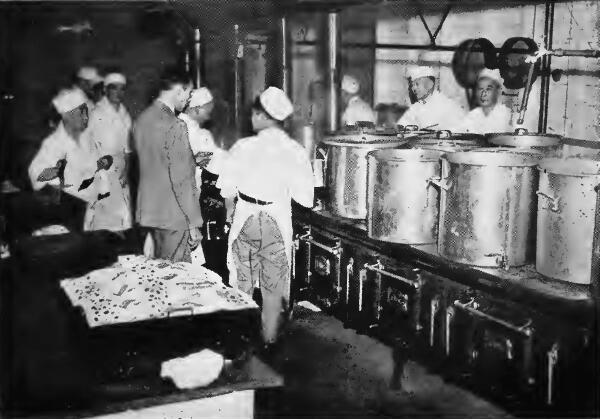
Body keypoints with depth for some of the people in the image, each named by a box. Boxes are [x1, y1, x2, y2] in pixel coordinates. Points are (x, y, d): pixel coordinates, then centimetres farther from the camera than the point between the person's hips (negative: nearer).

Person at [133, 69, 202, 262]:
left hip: (148, 210, 8)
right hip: (173, 215, -8)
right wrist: (193, 224, -14)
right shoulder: (174, 125, -19)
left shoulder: (141, 120, 6)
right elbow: (182, 179, -19)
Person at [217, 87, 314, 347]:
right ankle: (269, 340, 21)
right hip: (277, 222, 0)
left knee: (242, 285, 14)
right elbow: (304, 198, -9)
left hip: (245, 219, 0)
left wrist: (230, 211, 17)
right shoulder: (295, 151, -9)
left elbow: (227, 190, -4)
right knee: (273, 287, 12)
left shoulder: (243, 147, -9)